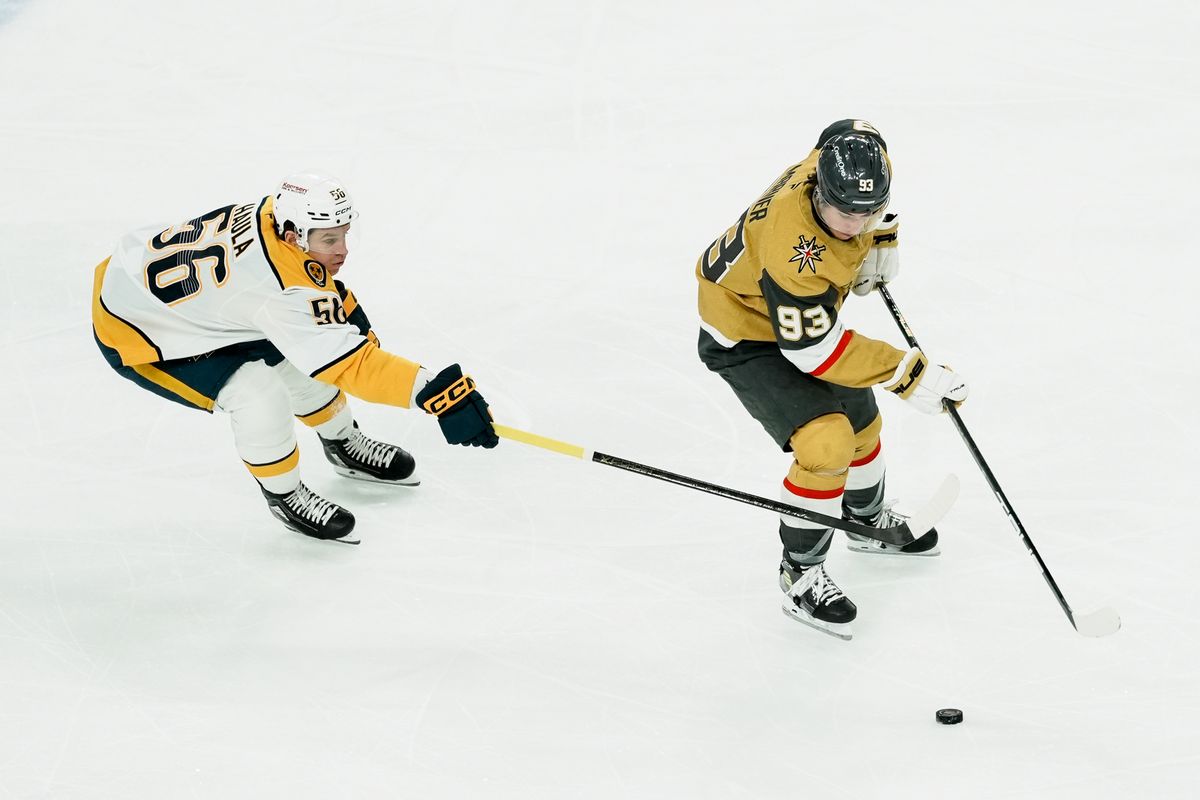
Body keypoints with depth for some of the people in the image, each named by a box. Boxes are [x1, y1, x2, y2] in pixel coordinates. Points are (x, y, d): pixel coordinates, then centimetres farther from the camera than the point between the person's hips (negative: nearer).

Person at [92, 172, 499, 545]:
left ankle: (344, 445, 37)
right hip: (133, 328, -9)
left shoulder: (277, 212, -14)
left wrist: (343, 303, 5)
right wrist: (434, 391, -46)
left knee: (295, 355, 12)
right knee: (259, 397, -20)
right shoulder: (280, 292, -38)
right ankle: (284, 496, 7)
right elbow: (346, 361, -40)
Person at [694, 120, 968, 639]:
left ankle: (868, 520, 51)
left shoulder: (853, 161, -22)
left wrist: (881, 239, -4)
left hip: (804, 314, 9)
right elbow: (815, 349, -35)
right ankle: (799, 574, -3)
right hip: (746, 337, -9)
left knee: (860, 418, 23)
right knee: (826, 441, -22)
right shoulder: (791, 248, -42)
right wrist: (908, 373, -33)